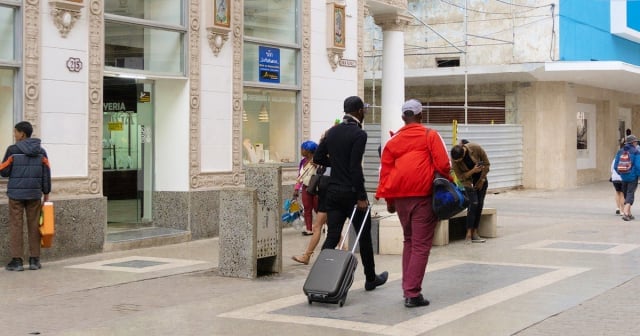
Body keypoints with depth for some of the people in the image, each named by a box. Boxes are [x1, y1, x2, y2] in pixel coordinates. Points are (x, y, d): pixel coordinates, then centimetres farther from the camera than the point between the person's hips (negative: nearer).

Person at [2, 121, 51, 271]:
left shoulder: (13, 150, -6)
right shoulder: (41, 151, 5)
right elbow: (46, 174, 6)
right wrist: (46, 193, 12)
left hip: (16, 193, -3)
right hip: (34, 194, 3)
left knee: (16, 225, 2)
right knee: (33, 225, 8)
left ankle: (16, 260, 1)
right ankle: (34, 260, 9)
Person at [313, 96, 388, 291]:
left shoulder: (332, 132, 8)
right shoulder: (359, 134, -13)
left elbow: (318, 158, 10)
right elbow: (355, 167, -20)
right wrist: (361, 197, -16)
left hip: (333, 191, 6)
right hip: (351, 192, -6)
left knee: (332, 236, 4)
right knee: (364, 236, 9)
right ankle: (371, 279, 22)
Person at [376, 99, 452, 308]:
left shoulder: (393, 141, 11)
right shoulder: (430, 136, 1)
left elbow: (385, 170, 8)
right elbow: (442, 164, -7)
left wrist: (389, 199, 14)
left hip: (400, 196, 5)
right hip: (423, 194, -4)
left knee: (409, 241, 20)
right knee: (421, 244, -1)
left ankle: (407, 289, 21)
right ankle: (412, 293, -7)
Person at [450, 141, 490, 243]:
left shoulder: (475, 148, -24)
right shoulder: (454, 160, -23)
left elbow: (486, 164, -9)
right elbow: (460, 177, -16)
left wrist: (481, 180, -7)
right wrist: (473, 171, -30)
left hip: (481, 180, 2)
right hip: (469, 182, -2)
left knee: (480, 205, -2)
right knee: (474, 204, -16)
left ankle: (475, 233, 3)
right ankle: (469, 235, -15)